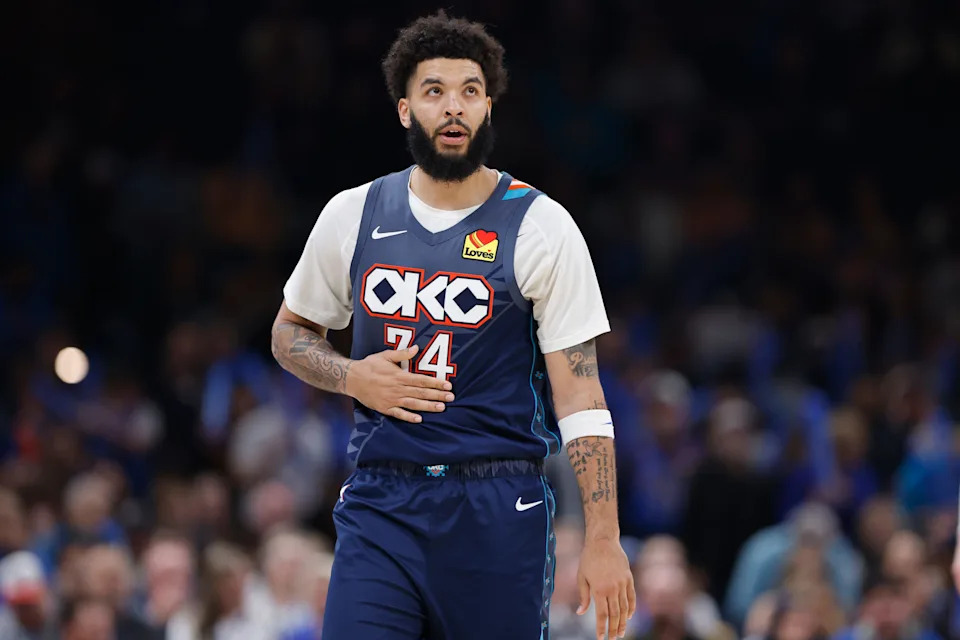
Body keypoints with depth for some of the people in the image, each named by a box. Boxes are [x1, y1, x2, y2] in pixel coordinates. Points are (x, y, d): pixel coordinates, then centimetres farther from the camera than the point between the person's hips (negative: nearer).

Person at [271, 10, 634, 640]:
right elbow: (291, 332, 21)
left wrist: (604, 541, -13)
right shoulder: (352, 216, 6)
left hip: (499, 513, -2)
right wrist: (352, 377, -2)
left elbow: (581, 398, -6)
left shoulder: (542, 227, -3)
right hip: (380, 509, 2)